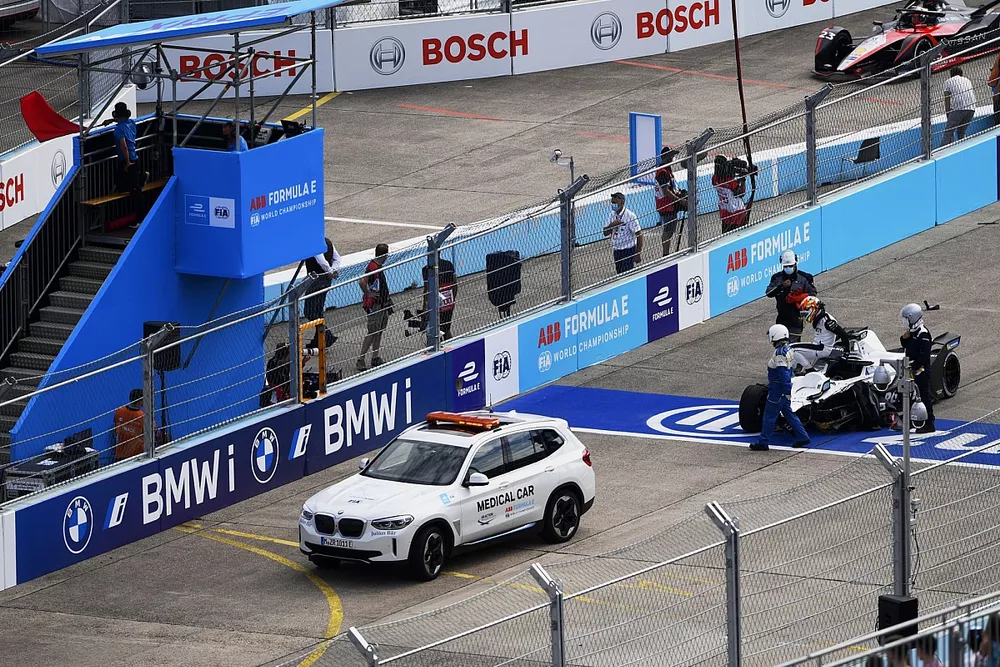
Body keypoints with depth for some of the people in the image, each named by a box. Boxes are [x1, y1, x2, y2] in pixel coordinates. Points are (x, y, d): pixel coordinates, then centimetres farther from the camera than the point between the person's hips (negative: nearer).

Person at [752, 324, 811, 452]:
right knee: (788, 413, 17)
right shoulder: (787, 349, 8)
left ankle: (763, 443, 5)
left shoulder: (780, 353, -22)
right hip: (784, 388, 10)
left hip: (778, 389, -10)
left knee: (769, 416, -1)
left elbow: (783, 373, -25)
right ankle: (802, 437, 18)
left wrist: (787, 391, -24)